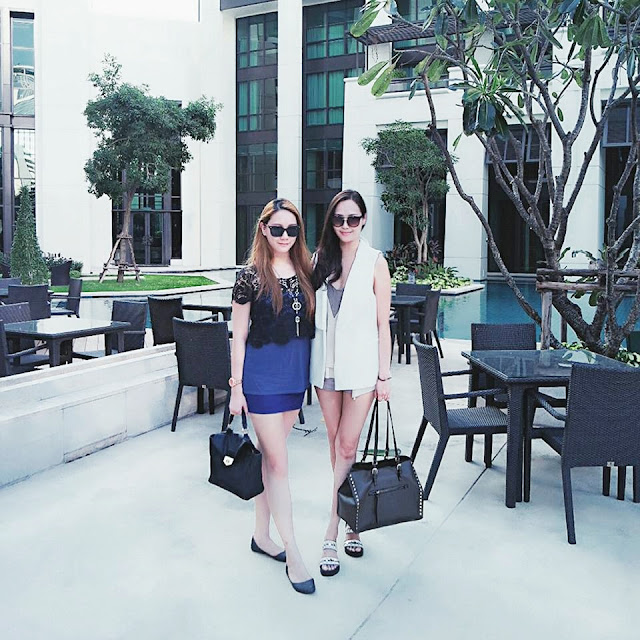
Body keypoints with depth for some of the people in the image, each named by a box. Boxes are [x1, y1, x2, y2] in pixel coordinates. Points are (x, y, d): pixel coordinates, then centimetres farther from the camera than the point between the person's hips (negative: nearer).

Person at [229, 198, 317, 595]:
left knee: (271, 457, 15)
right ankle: (293, 554, 6)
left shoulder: (305, 272, 7)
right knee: (279, 463, -3)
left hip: (296, 372, 5)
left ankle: (262, 535, 30)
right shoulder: (252, 276, -7)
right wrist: (236, 386, -6)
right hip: (262, 373, -5)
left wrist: (310, 374, 11)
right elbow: (239, 336, -5)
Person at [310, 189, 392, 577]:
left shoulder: (375, 262, -5)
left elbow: (383, 323, -4)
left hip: (360, 365, -4)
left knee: (347, 446, -2)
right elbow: (312, 312, 10)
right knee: (337, 445, 11)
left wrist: (385, 375, -6)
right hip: (325, 364, 4)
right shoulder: (320, 259, 6)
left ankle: (332, 535, 5)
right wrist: (308, 363, 7)